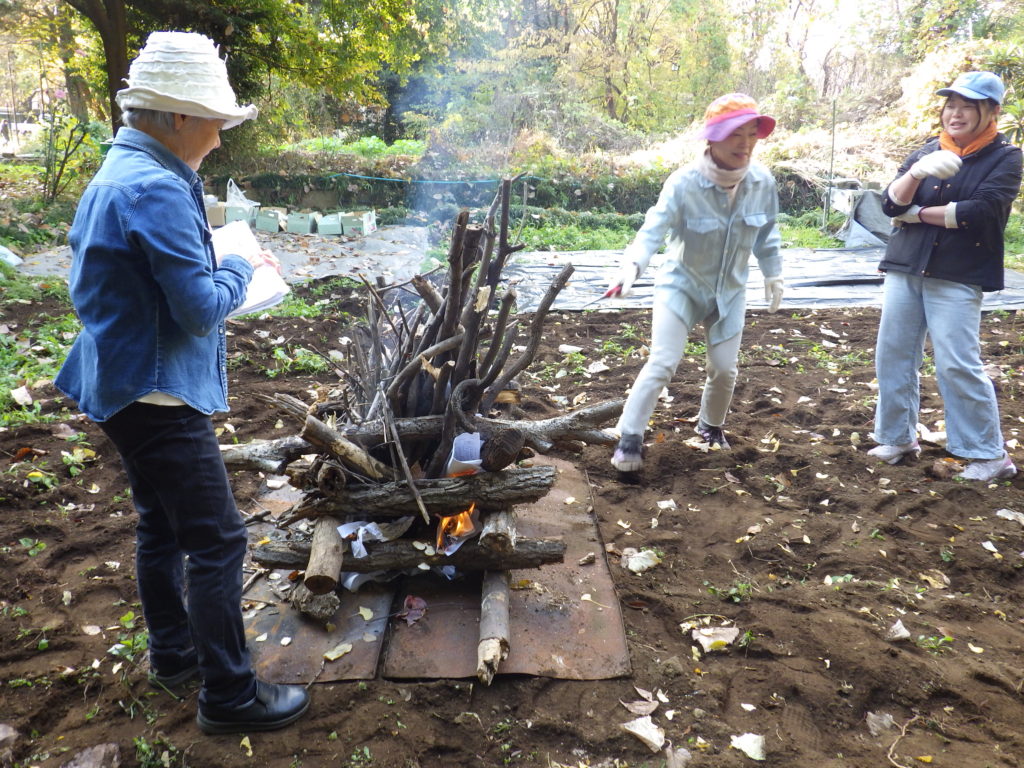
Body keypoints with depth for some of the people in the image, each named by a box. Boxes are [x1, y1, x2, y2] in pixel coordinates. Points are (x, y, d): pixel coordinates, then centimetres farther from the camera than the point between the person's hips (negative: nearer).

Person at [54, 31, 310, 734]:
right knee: (217, 539, -3)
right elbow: (204, 308, -24)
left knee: (162, 526, 20)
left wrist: (218, 266, 11)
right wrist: (243, 266, -5)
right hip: (159, 394, -11)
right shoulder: (157, 189, -22)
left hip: (125, 384, 11)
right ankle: (230, 696, 8)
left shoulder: (115, 174, 11)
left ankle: (174, 653, 36)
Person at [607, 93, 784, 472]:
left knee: (724, 369, 10)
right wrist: (632, 265, -54)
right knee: (662, 363, -13)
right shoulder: (684, 183, -25)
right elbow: (653, 229, -36)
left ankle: (711, 425, 39)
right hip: (681, 285, -4)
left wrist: (773, 275, 12)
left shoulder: (762, 183, -11)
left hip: (730, 291, 4)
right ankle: (630, 436, -1)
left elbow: (767, 234, 5)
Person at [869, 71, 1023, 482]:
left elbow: (980, 211, -16)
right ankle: (899, 437, 22)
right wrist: (917, 172, -20)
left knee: (957, 365, -7)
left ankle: (991, 455, 7)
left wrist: (918, 214, -6)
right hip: (905, 269, 5)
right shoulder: (927, 151, 10)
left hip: (958, 277, -5)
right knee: (893, 355, 7)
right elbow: (891, 203, -1)